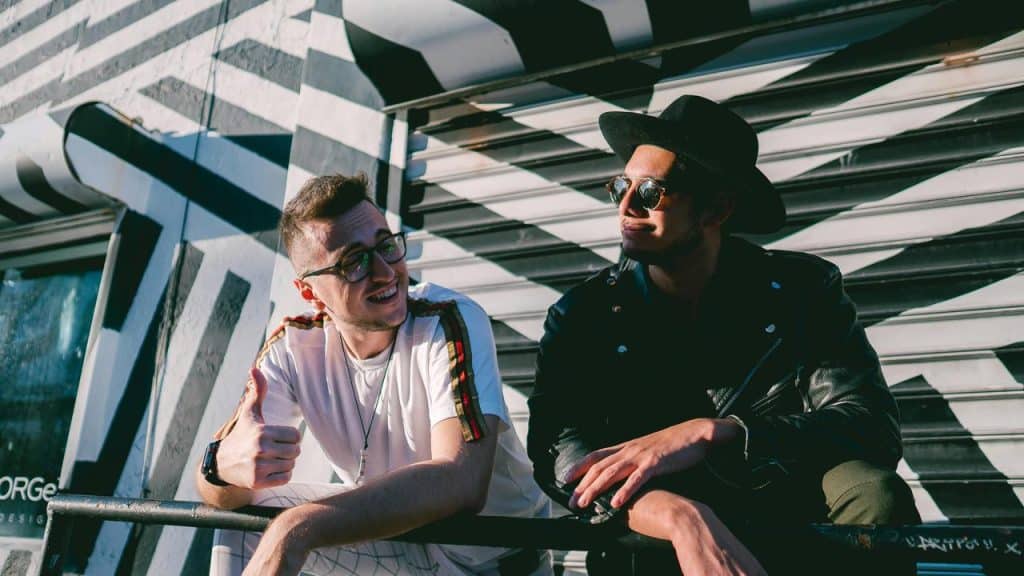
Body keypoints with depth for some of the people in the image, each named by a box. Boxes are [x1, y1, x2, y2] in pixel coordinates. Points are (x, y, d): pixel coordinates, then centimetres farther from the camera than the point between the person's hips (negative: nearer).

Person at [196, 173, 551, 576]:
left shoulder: (451, 322, -24)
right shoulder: (294, 347, -10)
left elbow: (461, 481, -35)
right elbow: (218, 495, -13)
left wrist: (299, 528, -42)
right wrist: (226, 464, -36)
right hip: (389, 527, 4)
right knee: (242, 514, -11)